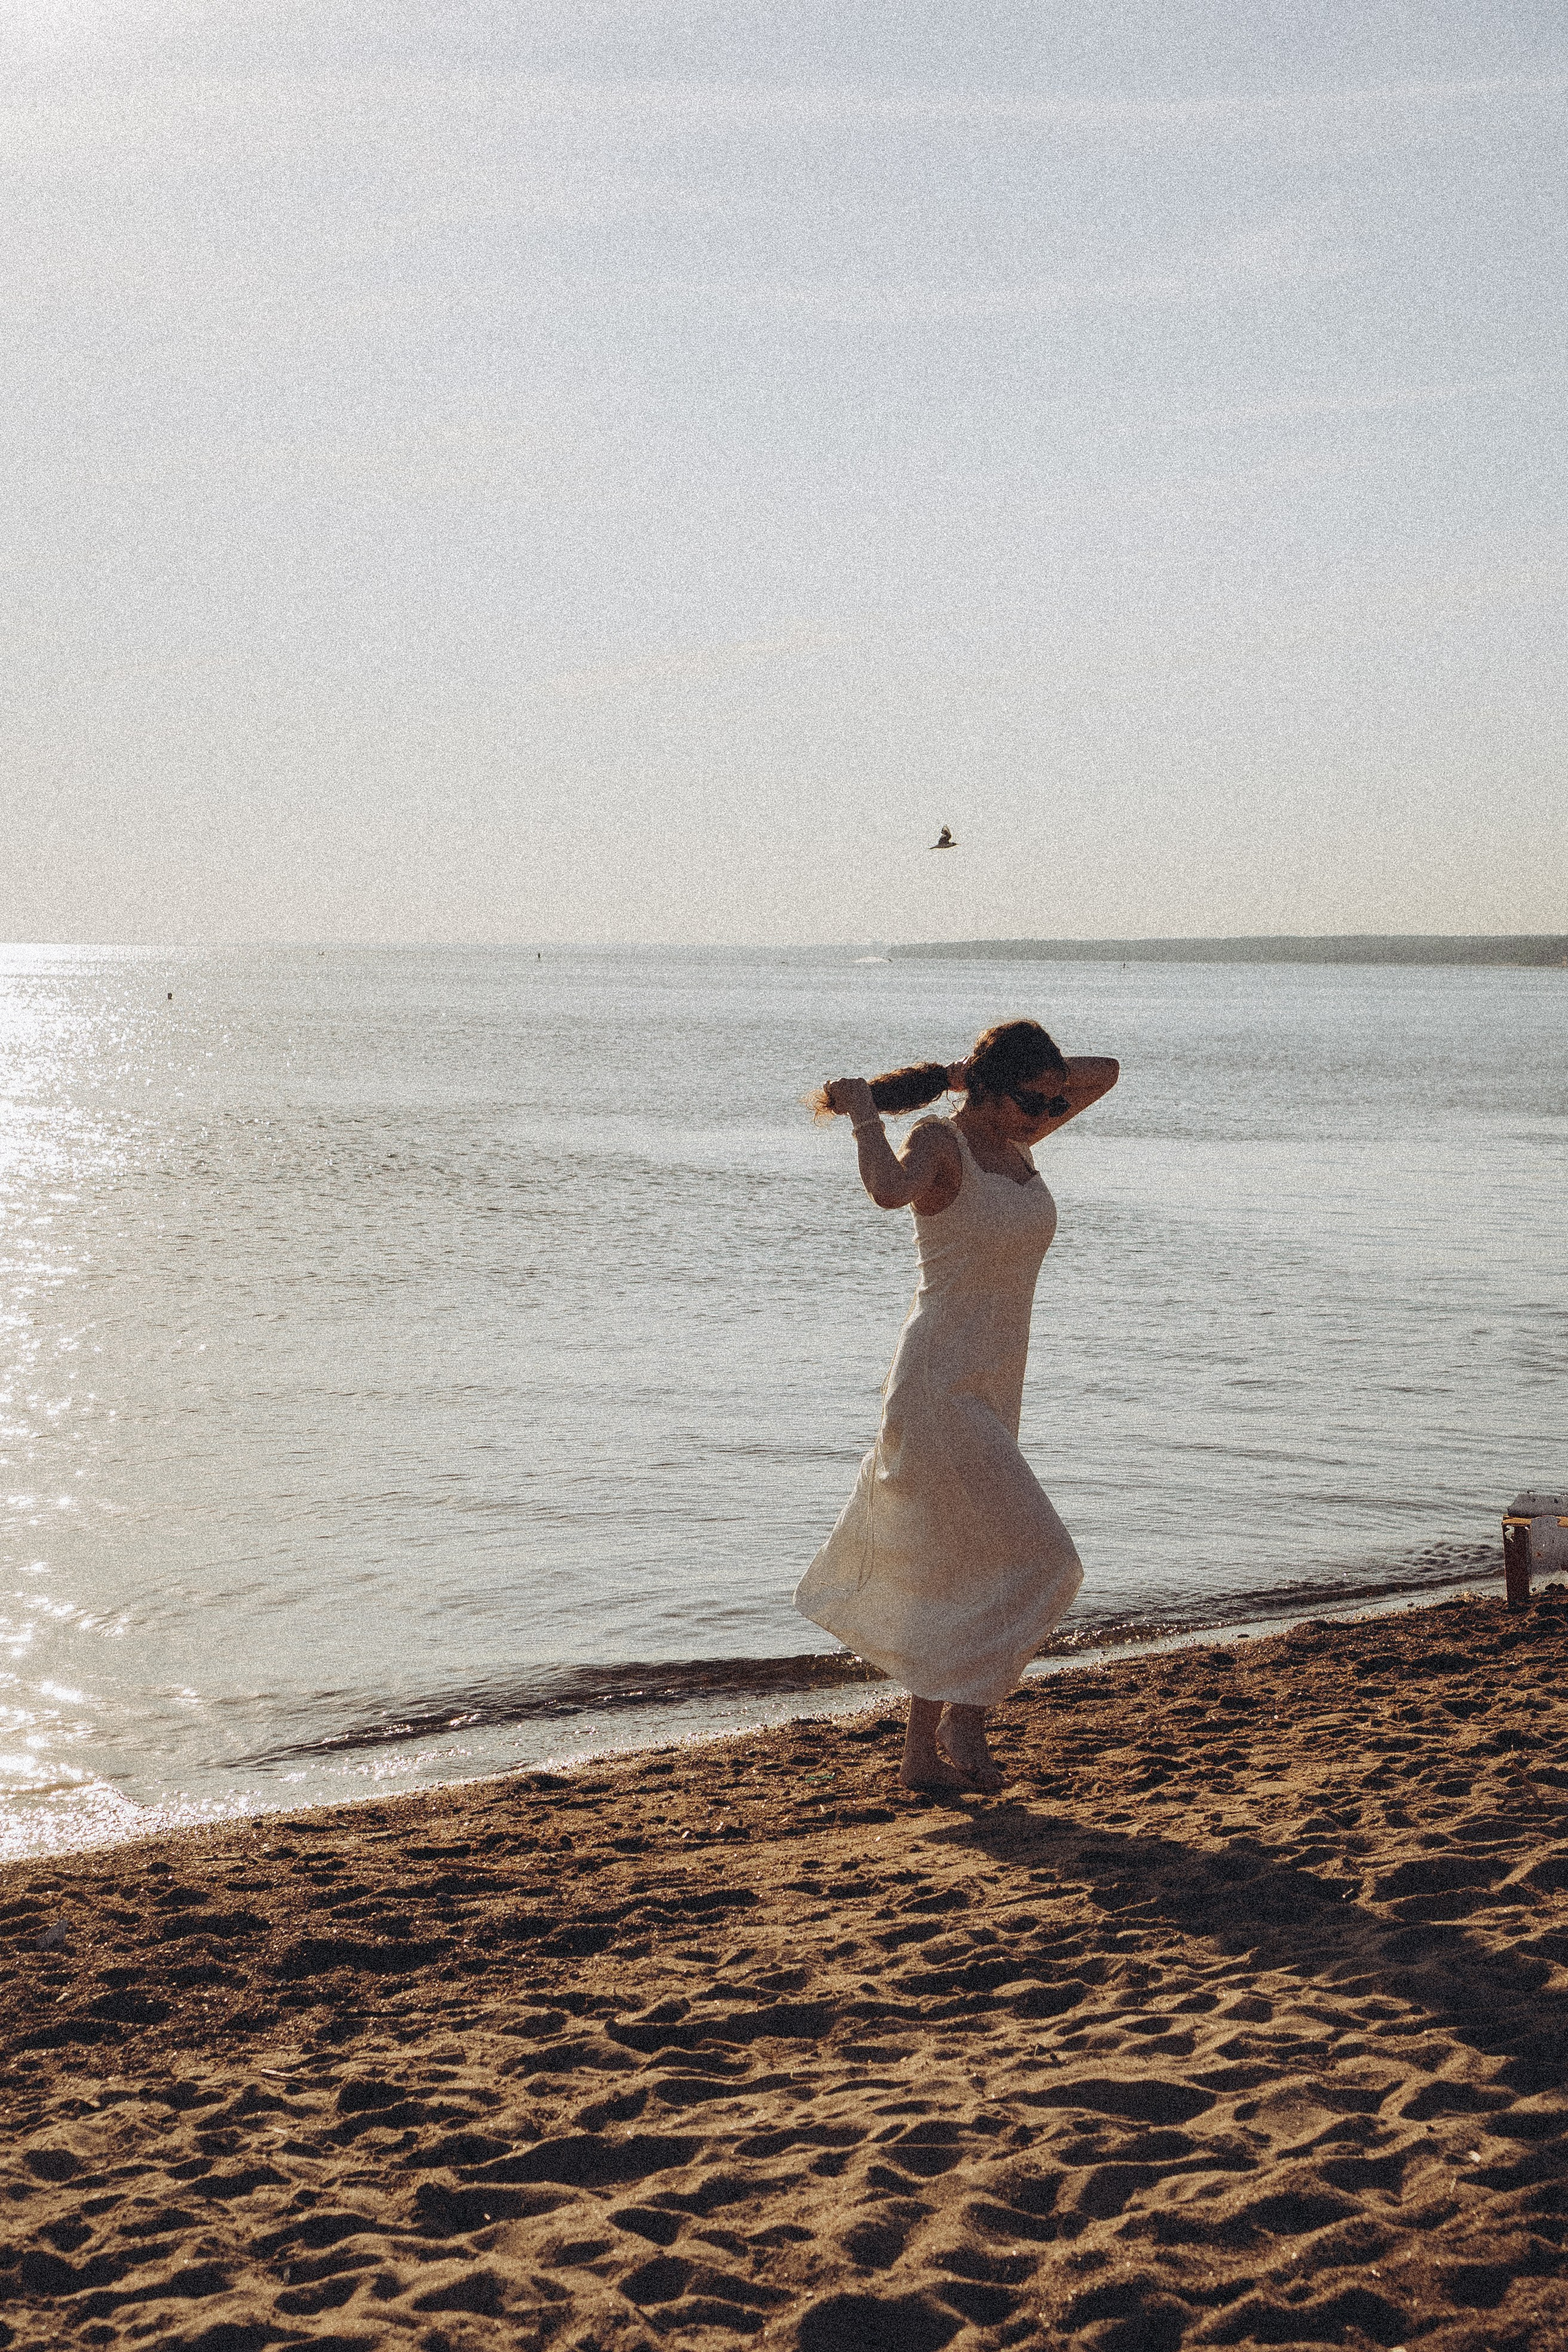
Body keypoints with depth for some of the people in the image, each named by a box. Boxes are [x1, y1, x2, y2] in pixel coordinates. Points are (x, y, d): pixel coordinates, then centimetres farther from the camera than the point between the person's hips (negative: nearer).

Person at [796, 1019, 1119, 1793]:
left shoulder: (1014, 1141, 8)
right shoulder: (941, 1142, -14)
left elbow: (1104, 1073, 17)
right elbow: (890, 1189, -38)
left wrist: (970, 1073, 7)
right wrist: (865, 1115, -21)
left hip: (991, 1392, 8)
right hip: (940, 1387, -8)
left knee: (959, 1575, 12)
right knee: (1032, 1561, -9)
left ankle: (925, 1751, 20)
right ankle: (964, 1718, 6)